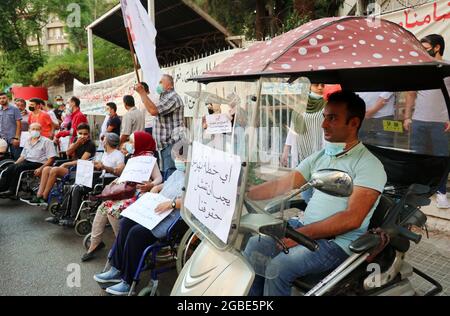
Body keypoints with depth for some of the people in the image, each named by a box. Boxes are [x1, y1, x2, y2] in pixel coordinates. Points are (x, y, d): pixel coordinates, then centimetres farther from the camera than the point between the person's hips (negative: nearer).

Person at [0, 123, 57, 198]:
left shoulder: (46, 141, -3)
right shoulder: (28, 142, 20)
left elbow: (51, 159, -11)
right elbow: (23, 156, 25)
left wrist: (41, 169, -22)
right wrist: (14, 164, 7)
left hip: (38, 163, -6)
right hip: (27, 161, 7)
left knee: (18, 168, -27)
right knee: (10, 168, -18)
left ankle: (12, 191, -21)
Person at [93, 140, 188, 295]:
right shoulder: (177, 172, 19)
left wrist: (171, 203, -31)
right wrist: (157, 188, 17)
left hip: (173, 217, -10)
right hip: (157, 211, 10)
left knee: (137, 232, -23)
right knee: (126, 222, -5)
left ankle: (128, 281, -8)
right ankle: (117, 270, 3)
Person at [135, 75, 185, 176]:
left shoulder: (172, 97, -12)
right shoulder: (165, 97, 24)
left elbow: (154, 111, -23)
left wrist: (142, 92, -17)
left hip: (171, 143, -11)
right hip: (165, 143, 11)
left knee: (170, 174, -13)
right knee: (165, 173, 13)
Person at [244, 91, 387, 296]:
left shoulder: (369, 165, -11)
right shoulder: (319, 157, 12)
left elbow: (352, 219, -20)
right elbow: (282, 185, 7)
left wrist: (301, 234, -22)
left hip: (338, 242, -6)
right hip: (305, 228, 7)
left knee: (278, 267, -24)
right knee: (255, 245, -9)